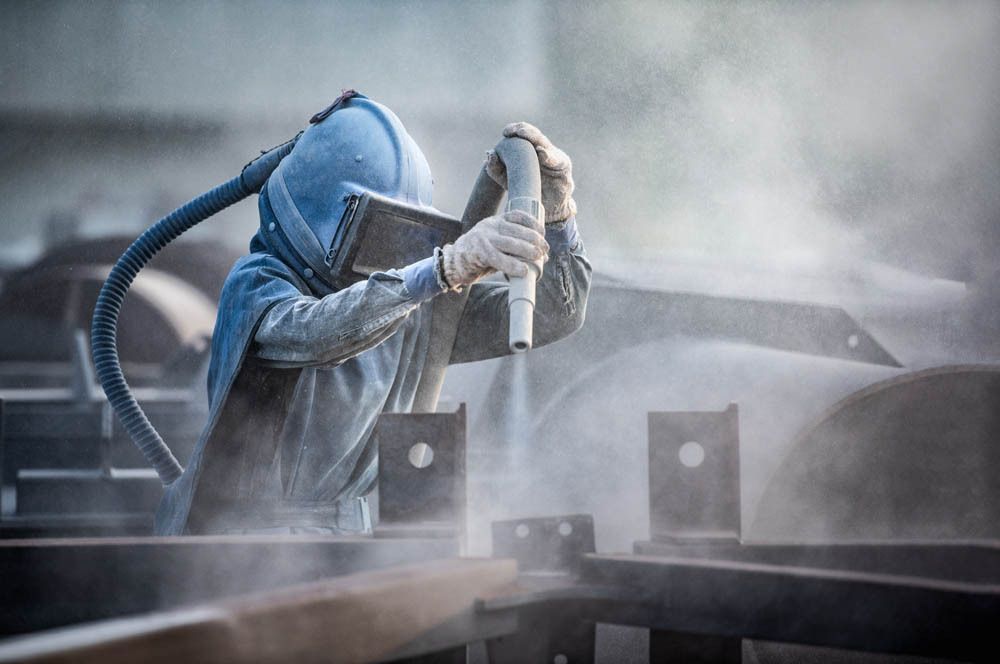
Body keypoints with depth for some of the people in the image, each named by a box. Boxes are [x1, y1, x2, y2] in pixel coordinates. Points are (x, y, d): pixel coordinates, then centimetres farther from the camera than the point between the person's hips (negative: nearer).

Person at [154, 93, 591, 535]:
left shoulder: (411, 311, 3)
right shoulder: (257, 283, -15)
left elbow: (551, 316, 0)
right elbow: (310, 332, -39)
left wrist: (553, 206, -18)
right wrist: (444, 268, -51)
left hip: (346, 526, 6)